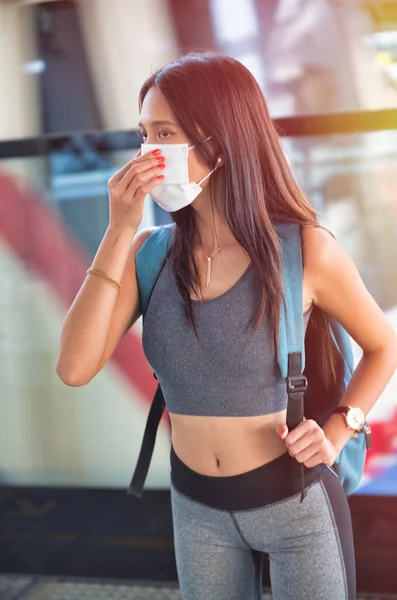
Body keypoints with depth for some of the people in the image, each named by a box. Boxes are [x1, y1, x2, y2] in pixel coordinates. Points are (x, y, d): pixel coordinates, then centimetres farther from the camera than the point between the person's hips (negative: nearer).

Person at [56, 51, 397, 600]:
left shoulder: (305, 249, -14)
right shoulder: (149, 251, -7)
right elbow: (75, 369, -18)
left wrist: (336, 434, -13)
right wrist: (119, 232, -20)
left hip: (295, 502, -3)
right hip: (197, 508, 3)